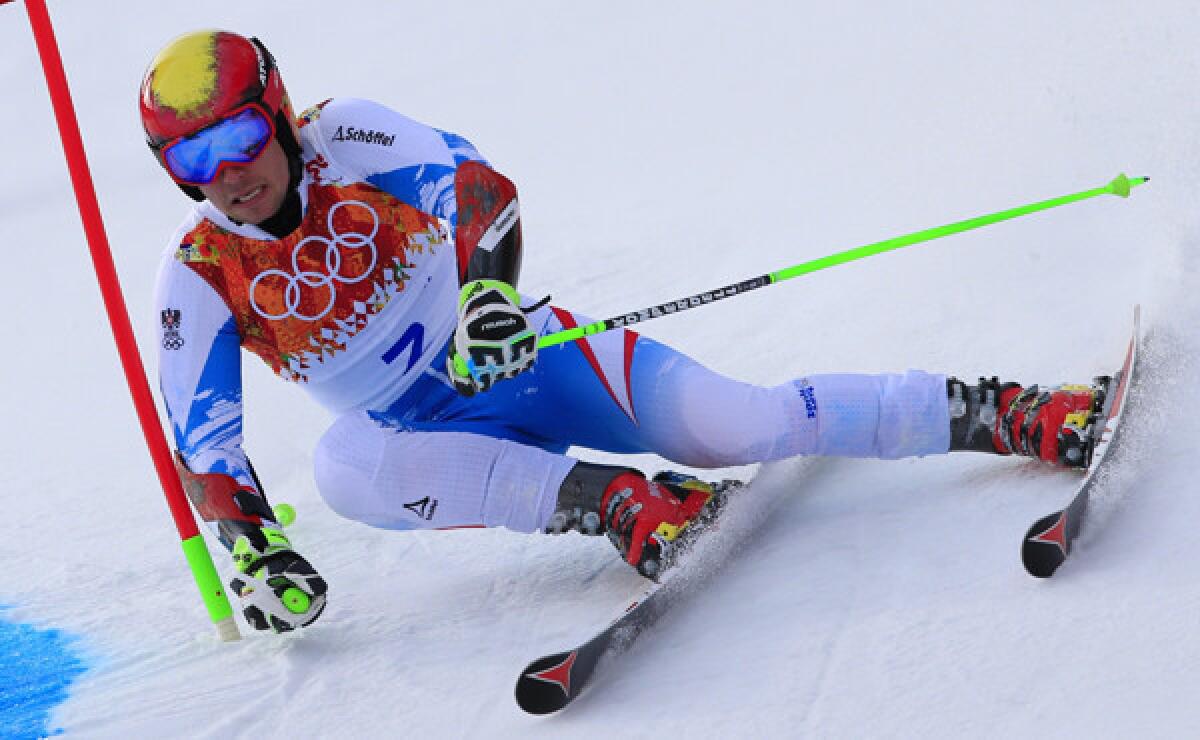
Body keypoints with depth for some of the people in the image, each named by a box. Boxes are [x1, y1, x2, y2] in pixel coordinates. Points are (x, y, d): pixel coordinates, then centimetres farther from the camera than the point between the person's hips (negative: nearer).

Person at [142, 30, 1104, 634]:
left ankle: (1003, 413, -4)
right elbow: (204, 437, -7)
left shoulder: (341, 139, -11)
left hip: (518, 352, -1)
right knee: (344, 466, -34)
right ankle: (609, 498, -31)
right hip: (429, 431, 2)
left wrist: (487, 285, -42)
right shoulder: (199, 278, -6)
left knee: (737, 428, -18)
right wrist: (254, 551, -20)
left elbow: (478, 185, -22)